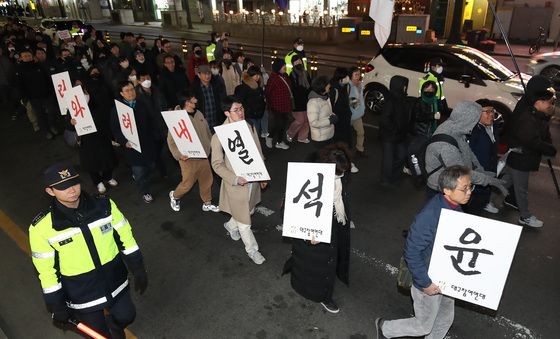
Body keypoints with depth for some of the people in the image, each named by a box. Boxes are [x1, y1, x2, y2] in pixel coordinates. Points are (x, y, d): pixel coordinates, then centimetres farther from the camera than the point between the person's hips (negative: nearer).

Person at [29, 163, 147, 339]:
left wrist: (138, 269, 1)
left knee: (126, 316, 21)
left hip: (115, 281, 2)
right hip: (81, 296, -2)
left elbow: (125, 236, -4)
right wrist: (57, 306, -3)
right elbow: (46, 270, -9)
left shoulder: (104, 205, -16)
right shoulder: (42, 227, -19)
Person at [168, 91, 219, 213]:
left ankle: (207, 203, 36)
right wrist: (178, 155, -23)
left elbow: (207, 131, 15)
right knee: (188, 183, 5)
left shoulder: (198, 114, 2)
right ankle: (174, 195, 37)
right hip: (188, 158, -6)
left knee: (207, 179, 16)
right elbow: (171, 141, -13)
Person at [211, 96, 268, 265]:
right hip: (236, 184, -5)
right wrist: (235, 179, -24)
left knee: (249, 211, 26)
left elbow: (258, 153, 7)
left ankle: (231, 225, 57)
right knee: (244, 221, 8)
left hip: (253, 180, 6)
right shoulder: (219, 136, -19)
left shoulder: (250, 128, -4)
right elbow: (217, 164, -13)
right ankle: (252, 250, 32)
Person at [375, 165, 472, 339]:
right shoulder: (428, 217, -35)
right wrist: (424, 283, -22)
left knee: (446, 320, 25)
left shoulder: (455, 207, -9)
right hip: (429, 282, -7)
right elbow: (411, 253, -28)